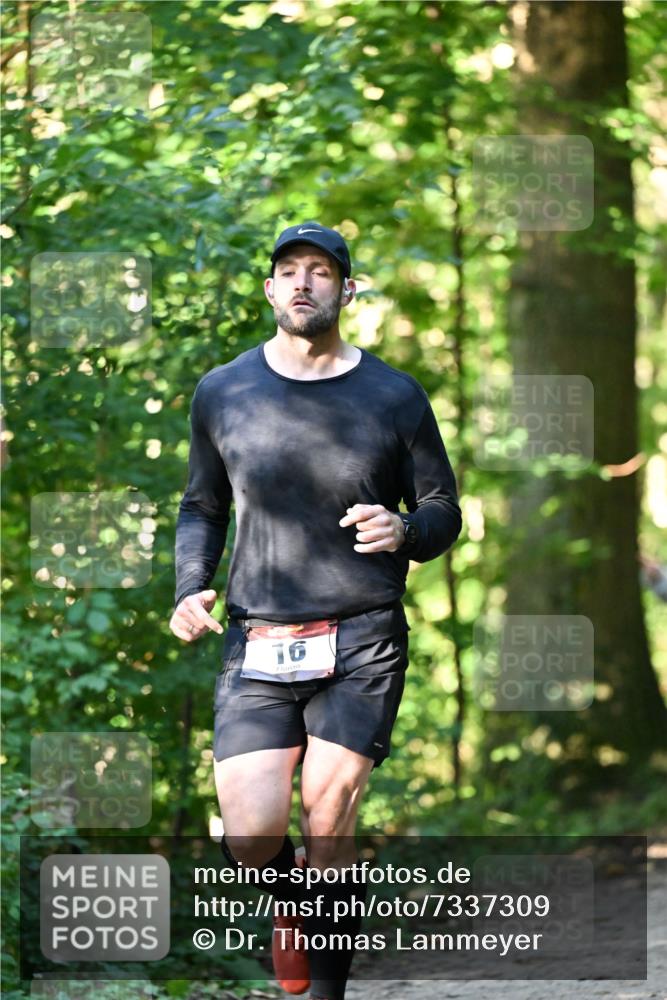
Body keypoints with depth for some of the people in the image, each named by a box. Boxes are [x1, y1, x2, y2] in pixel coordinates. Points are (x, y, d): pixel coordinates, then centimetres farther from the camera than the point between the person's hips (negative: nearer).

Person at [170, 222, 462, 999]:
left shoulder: (394, 398, 3)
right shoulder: (223, 394, 7)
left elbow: (443, 513, 10)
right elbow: (202, 507, 18)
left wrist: (404, 532, -13)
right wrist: (189, 588, 0)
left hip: (362, 642, -1)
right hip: (257, 643, 1)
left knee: (328, 830, -10)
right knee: (252, 838, -10)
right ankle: (290, 903, 26)